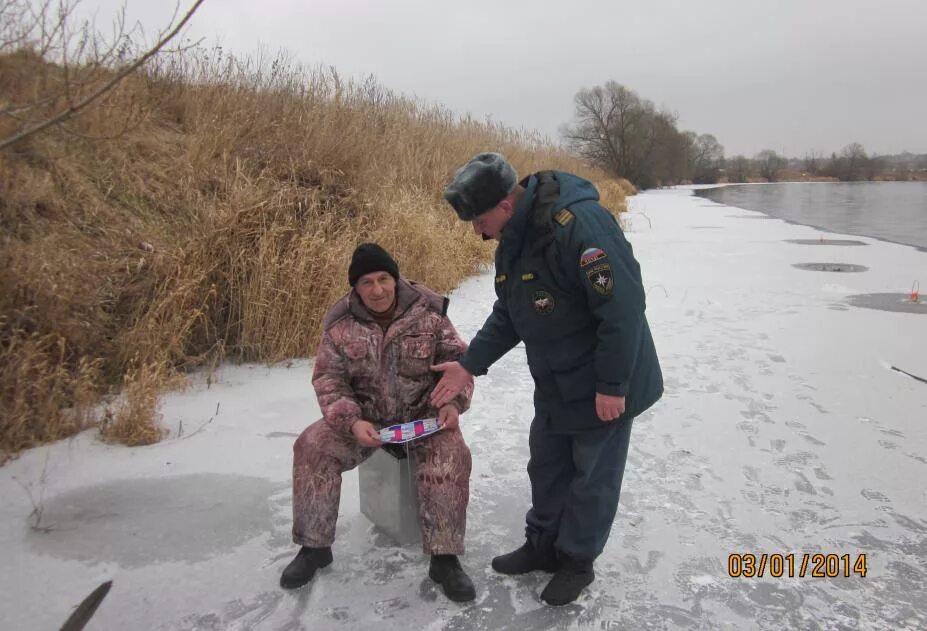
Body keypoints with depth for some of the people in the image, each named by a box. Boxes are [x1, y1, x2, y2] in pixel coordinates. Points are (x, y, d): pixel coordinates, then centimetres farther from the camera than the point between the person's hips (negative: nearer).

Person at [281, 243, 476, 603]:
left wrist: (453, 403, -21)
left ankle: (444, 559, -17)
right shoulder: (340, 322, -8)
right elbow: (329, 378, -6)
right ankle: (314, 546, -1)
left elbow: (457, 359, -3)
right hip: (365, 415, 2)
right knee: (312, 447, -19)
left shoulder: (428, 311, -11)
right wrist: (351, 422, -22)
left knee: (451, 456, -30)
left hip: (423, 414, -1)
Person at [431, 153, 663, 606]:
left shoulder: (578, 224, -30)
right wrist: (469, 365, 2)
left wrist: (612, 386, -23)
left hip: (605, 387, -8)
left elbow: (622, 306, -29)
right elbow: (508, 314, 9)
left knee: (591, 476, 10)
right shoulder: (512, 238, 1)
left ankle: (577, 561, 30)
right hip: (554, 386, 8)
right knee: (546, 466, 19)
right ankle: (543, 545, 39)